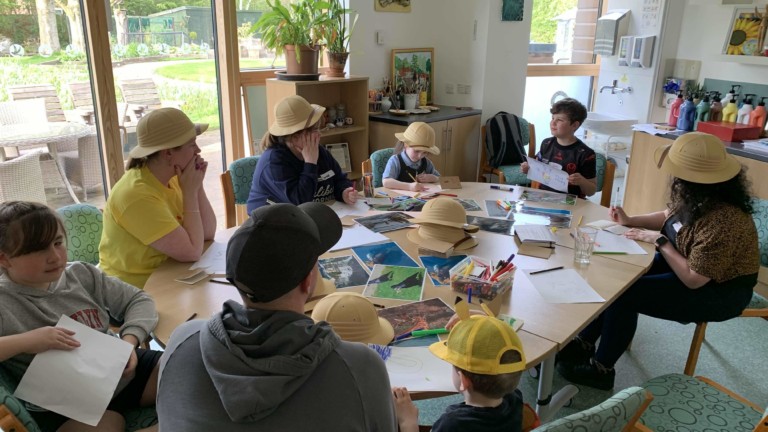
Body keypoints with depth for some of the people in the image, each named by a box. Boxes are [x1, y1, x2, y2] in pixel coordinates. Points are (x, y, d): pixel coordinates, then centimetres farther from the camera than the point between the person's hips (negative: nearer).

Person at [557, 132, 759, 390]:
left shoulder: (722, 222, -35)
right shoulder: (695, 199, -10)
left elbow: (693, 279, -30)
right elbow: (669, 217, 13)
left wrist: (659, 241, -21)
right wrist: (630, 221, -1)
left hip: (718, 291, -8)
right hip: (687, 266, 9)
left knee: (624, 293, -18)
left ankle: (601, 369, 1)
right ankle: (584, 343, 9)